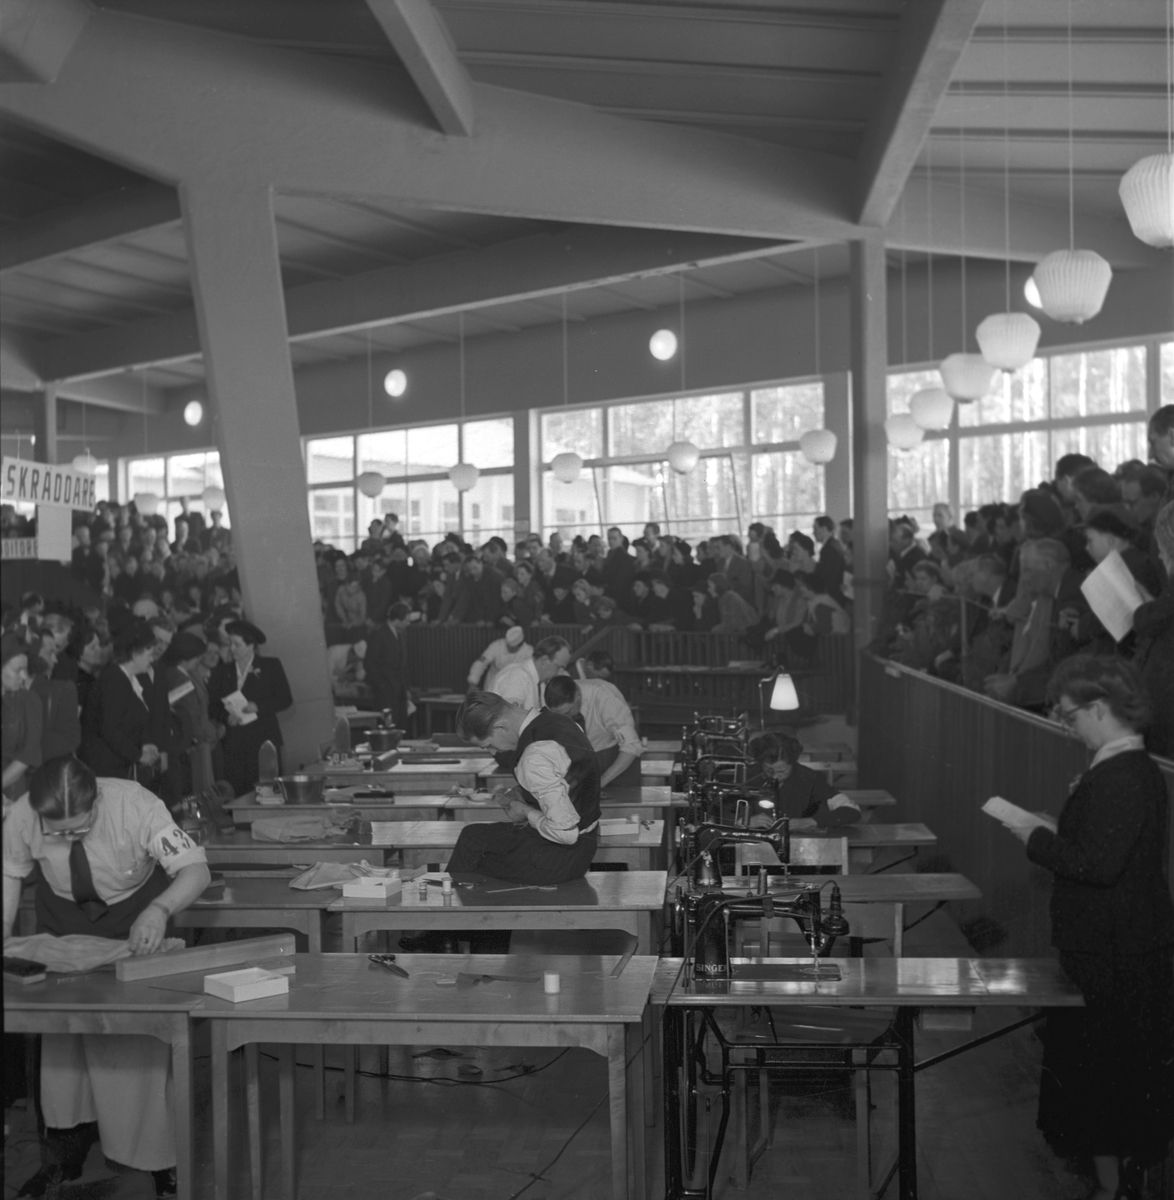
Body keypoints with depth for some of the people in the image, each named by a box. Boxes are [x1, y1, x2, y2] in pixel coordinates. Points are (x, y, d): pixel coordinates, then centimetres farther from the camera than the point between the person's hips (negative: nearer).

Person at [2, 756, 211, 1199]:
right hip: (63, 925, 3)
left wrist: (160, 909, -52)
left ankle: (159, 1160, 11)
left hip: (136, 928, -3)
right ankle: (65, 1150, 26)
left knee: (142, 1043, -4)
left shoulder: (136, 806, -35)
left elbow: (197, 870, -35)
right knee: (59, 1038, 6)